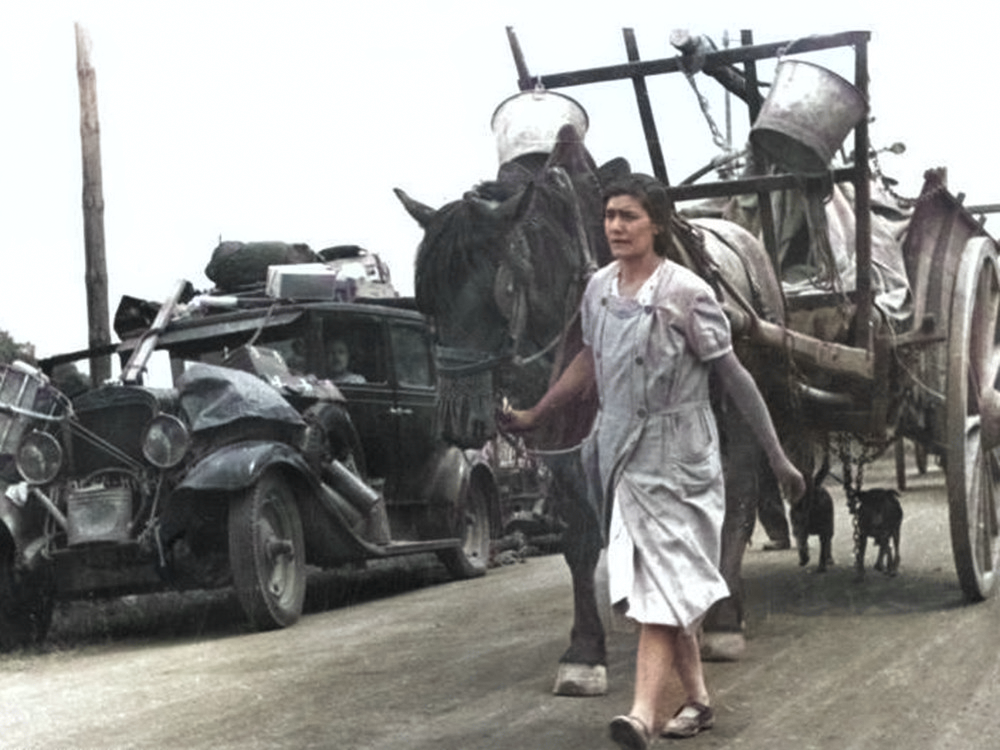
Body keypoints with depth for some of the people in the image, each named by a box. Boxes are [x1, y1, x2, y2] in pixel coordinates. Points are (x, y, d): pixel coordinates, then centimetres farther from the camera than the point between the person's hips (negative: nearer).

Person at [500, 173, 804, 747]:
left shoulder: (686, 293, -13)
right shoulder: (599, 288, 4)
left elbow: (734, 375, -10)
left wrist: (778, 457, -9)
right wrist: (534, 416, 20)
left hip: (675, 457, -6)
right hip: (622, 453, 6)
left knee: (661, 583, -12)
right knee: (658, 584, 13)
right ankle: (698, 699, 27)